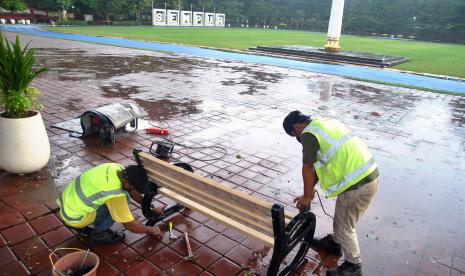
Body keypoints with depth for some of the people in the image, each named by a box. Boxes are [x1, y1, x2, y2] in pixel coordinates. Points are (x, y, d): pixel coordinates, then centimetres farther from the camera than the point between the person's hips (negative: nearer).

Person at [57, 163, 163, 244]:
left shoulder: (117, 168, -10)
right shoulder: (115, 195, -30)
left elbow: (133, 192, 8)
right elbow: (130, 225, -18)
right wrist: (151, 230, -2)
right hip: (73, 216, -8)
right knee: (124, 198, -16)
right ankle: (98, 233, 1)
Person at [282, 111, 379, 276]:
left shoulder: (309, 134, -12)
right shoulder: (325, 123, 17)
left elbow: (307, 169, -7)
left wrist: (307, 197, 7)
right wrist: (311, 188, 23)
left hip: (357, 183, -9)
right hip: (369, 174, 9)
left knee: (345, 226, 11)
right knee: (341, 217, 28)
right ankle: (334, 242, 50)